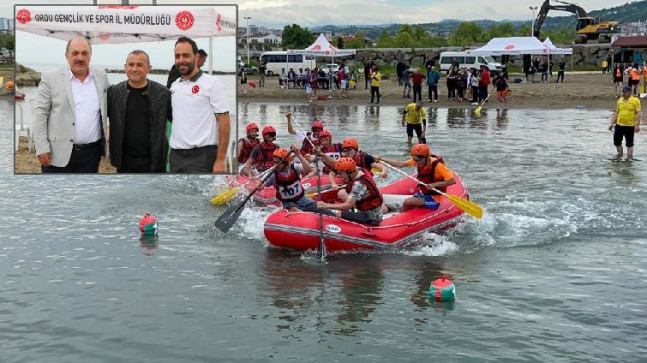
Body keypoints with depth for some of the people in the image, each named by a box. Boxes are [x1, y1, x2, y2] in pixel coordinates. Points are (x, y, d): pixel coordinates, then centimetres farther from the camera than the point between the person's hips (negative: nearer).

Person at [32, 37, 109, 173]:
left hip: (91, 153, 3)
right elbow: (40, 113, -4)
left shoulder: (101, 76, 8)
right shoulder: (51, 78, -3)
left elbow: (107, 109, 15)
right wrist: (42, 148, -11)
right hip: (58, 152, -3)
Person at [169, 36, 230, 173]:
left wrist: (221, 159, -15)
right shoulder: (174, 86, 14)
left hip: (202, 156, -6)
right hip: (176, 156, 7)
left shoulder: (212, 83, -5)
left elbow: (224, 121, -9)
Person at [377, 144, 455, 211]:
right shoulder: (418, 161, -5)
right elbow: (400, 164, 0)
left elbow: (452, 181, -27)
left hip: (433, 198, -7)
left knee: (407, 202, -19)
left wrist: (434, 185, -35)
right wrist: (381, 159, -6)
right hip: (421, 193, 7)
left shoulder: (437, 165, -24)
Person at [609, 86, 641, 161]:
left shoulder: (635, 101, -6)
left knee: (629, 143, 4)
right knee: (617, 141, 8)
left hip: (630, 126, -5)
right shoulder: (620, 100, 9)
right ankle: (620, 154, 26)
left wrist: (637, 125, -17)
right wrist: (612, 124, 11)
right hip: (619, 125, 5)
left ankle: (629, 156, 11)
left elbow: (638, 113, -9)